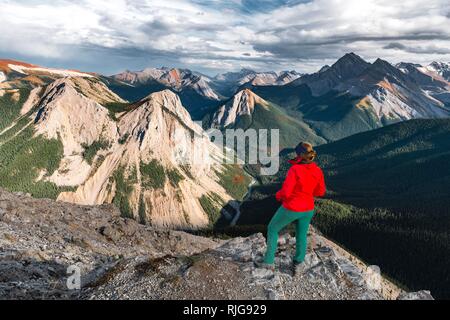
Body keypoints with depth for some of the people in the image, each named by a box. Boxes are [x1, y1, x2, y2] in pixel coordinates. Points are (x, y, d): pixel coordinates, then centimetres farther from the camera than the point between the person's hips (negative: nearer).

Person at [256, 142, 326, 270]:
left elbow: (285, 192, -26)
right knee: (301, 235, 26)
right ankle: (298, 261, 43)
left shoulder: (294, 170, -27)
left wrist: (278, 195, -4)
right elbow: (320, 192, 3)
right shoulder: (317, 170, -9)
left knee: (272, 229, 18)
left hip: (291, 209, -5)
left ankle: (269, 261, 25)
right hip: (308, 209, 5)